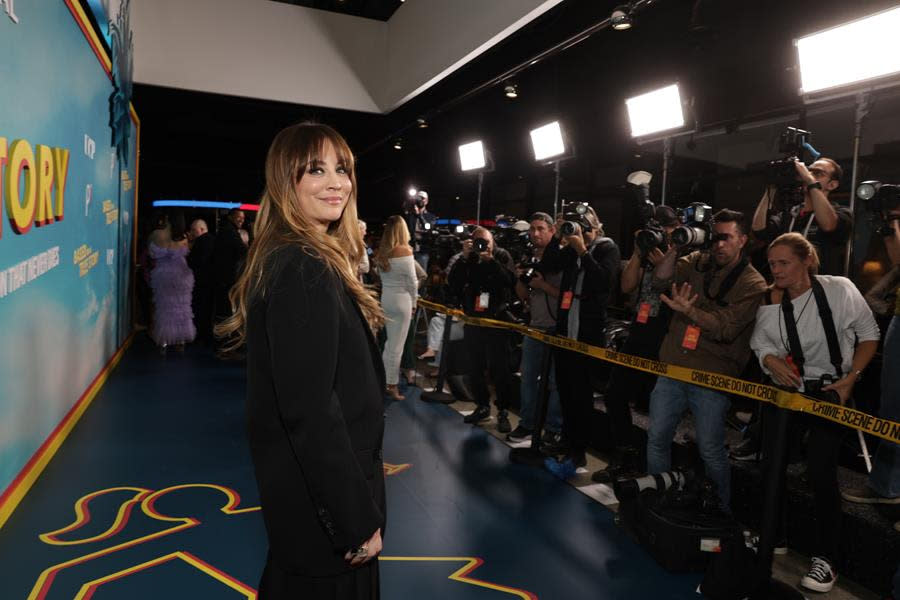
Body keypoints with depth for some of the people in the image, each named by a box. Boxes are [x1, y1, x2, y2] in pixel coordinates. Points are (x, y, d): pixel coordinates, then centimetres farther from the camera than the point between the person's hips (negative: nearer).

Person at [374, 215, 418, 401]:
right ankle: (392, 386, 10)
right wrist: (414, 302, 2)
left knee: (389, 343, 18)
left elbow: (382, 276, 4)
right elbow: (412, 281, -10)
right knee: (397, 345, 3)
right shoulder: (404, 251, -13)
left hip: (385, 299, 6)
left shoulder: (381, 252, 3)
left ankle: (384, 381, 27)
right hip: (401, 300, -6)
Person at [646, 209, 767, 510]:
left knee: (711, 450, 3)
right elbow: (660, 281, -5)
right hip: (672, 368, 5)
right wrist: (674, 248, -15)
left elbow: (726, 329, -18)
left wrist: (688, 310, -32)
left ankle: (721, 512, 25)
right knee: (657, 438, 11)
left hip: (711, 377, -4)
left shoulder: (752, 284, -6)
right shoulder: (697, 262, 7)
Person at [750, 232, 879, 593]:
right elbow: (761, 344, 3)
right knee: (772, 465, 6)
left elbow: (869, 335, -4)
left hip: (831, 391, -4)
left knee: (821, 472, -10)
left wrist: (850, 379, -13)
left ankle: (826, 557, 6)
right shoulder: (769, 300, -3)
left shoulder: (839, 290, -13)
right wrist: (773, 363, -19)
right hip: (785, 391, 4)